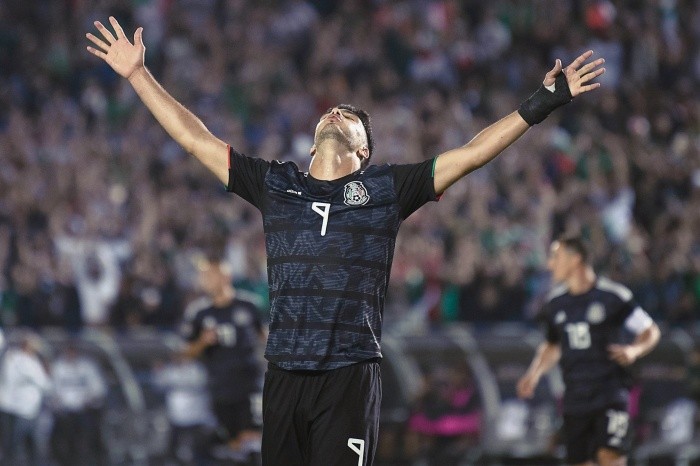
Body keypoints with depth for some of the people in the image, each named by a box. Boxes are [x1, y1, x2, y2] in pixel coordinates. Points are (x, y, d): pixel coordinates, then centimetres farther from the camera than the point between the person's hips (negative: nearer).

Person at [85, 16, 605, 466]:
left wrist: (543, 102, 3)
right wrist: (138, 75, 17)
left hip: (350, 378, -2)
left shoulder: (385, 188, 9)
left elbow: (472, 152, 7)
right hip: (284, 375, 2)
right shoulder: (275, 185, 15)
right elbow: (195, 137, 18)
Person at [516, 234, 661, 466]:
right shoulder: (555, 302, 9)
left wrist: (634, 351, -19)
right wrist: (534, 374, 10)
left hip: (611, 393, -5)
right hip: (575, 400, 5)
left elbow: (650, 331, 1)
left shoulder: (613, 296, -8)